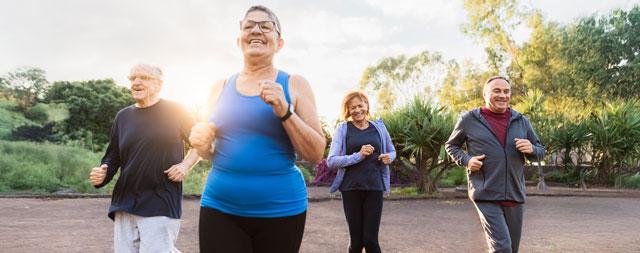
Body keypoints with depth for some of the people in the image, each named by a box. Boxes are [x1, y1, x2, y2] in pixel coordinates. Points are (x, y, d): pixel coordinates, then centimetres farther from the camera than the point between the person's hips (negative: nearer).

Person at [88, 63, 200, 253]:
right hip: (124, 204, 5)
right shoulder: (123, 116, 12)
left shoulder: (173, 111, 0)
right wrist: (101, 175, -4)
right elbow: (112, 158, 15)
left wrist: (186, 164, -7)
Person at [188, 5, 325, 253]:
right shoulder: (221, 88, 7)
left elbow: (316, 154, -6)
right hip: (219, 207, 2)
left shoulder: (294, 85, -1)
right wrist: (202, 143, -5)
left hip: (280, 209, -1)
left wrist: (284, 112, -17)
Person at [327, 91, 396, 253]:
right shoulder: (343, 129, -1)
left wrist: (389, 157, -3)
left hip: (374, 187, 1)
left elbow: (392, 151, 21)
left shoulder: (378, 127, 7)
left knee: (370, 239, -3)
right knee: (356, 239, 5)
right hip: (351, 188, -1)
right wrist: (358, 155, -20)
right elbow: (331, 161, -8)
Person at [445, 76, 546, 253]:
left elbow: (540, 151, 16)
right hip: (486, 197, -4)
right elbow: (451, 145, 11)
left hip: (515, 196, 5)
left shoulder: (522, 121, 8)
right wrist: (466, 160, -8)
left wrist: (531, 149, -8)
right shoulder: (469, 119, -1)